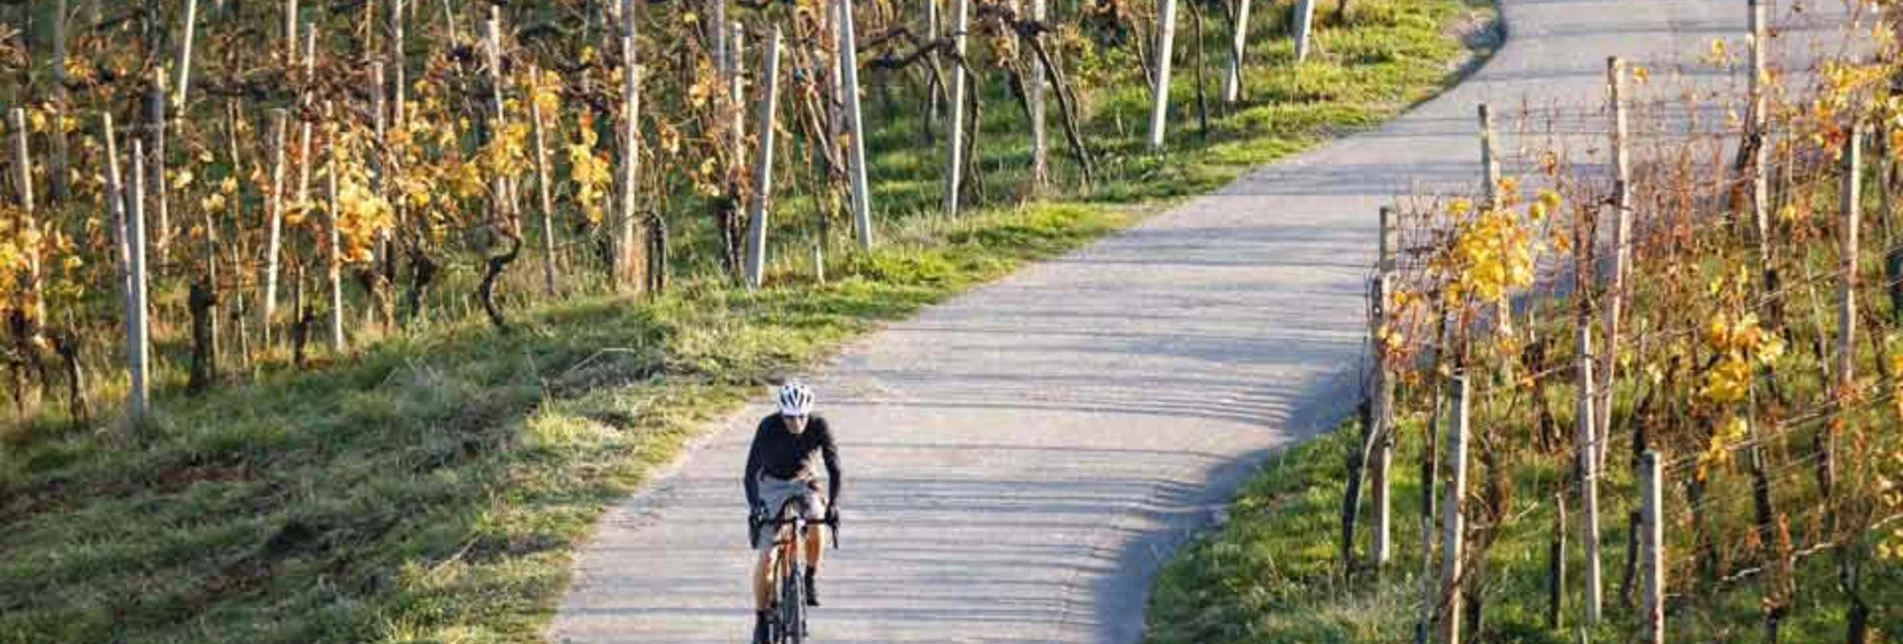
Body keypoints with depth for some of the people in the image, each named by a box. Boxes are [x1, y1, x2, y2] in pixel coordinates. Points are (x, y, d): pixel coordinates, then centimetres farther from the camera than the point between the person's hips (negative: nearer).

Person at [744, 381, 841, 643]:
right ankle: (761, 619, 4)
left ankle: (809, 580, -4)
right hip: (772, 484, -1)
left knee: (816, 528, -30)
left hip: (804, 482, 1)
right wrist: (755, 506, -44)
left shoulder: (819, 427, -22)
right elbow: (751, 471, -30)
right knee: (766, 558, -11)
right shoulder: (769, 427, -26)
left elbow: (834, 467, -24)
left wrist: (833, 503, -39)